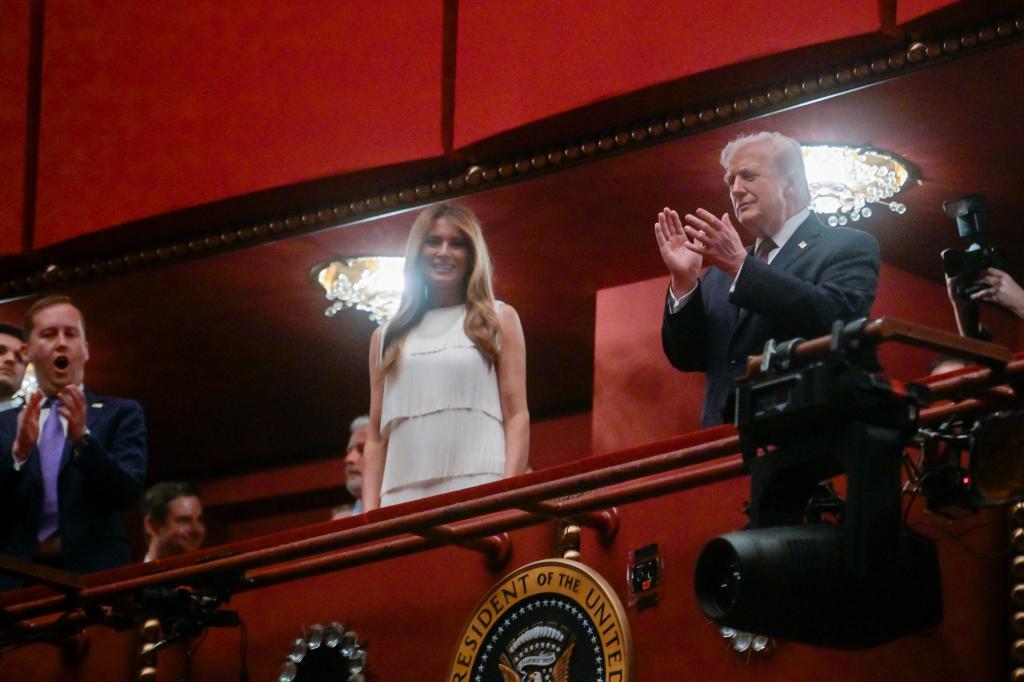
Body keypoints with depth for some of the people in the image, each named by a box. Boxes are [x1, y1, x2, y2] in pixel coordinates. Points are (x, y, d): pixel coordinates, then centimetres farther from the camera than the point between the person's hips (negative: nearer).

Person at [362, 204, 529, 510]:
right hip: (403, 497, 2)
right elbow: (376, 436, 18)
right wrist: (369, 512, 5)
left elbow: (517, 416, 7)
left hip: (477, 492, -2)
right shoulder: (387, 336, 20)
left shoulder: (498, 320, 15)